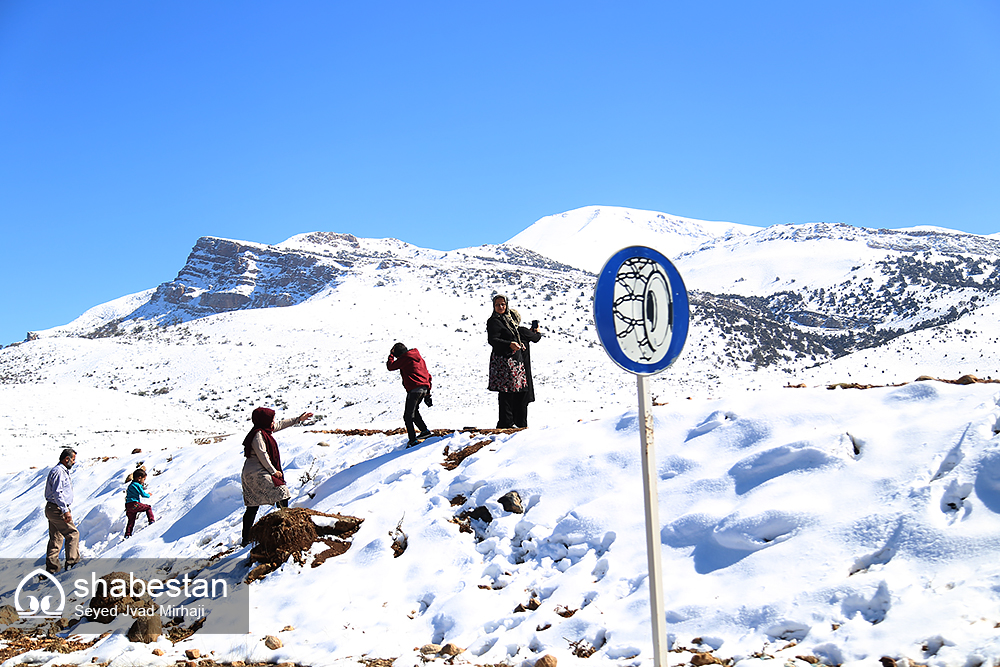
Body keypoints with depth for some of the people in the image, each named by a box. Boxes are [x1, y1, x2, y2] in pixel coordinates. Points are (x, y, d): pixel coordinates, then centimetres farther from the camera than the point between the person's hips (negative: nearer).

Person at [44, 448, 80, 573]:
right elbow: (57, 493, -24)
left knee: (56, 538, 11)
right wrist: (66, 511, -27)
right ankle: (72, 562, -6)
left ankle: (52, 567, 13)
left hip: (52, 510, 11)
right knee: (73, 534, -6)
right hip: (57, 509, -11)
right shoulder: (58, 472, -16)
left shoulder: (62, 471, 18)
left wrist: (65, 509, 25)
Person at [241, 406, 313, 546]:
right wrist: (274, 471, -12)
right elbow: (262, 455, -19)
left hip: (249, 474, 10)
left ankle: (246, 539, 11)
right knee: (282, 494, -10)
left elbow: (280, 425, 27)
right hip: (257, 473, -10)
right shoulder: (258, 435, -15)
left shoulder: (265, 430, 14)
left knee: (253, 506, 10)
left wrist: (298, 419, 31)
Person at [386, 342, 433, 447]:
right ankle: (425, 431, 25)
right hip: (424, 388, 9)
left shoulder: (405, 358, -4)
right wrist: (428, 392, 27)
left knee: (408, 416, -4)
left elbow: (390, 366, 1)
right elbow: (428, 375, 23)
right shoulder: (419, 358, 21)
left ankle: (413, 440, -9)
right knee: (414, 411, 27)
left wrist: (391, 355, 18)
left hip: (414, 389, -9)